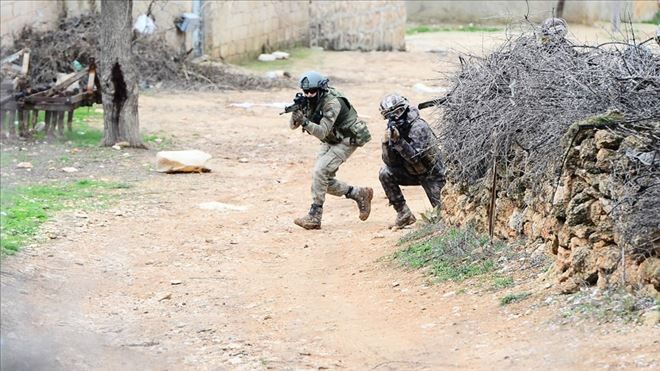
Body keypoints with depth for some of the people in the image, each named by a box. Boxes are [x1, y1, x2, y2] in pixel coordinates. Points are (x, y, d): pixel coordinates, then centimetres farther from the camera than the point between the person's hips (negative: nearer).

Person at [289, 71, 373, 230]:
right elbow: (293, 125, -10)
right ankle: (360, 194, 20)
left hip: (347, 140, -9)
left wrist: (305, 121, -50)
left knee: (320, 172, -22)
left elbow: (322, 132, -36)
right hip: (330, 141, 9)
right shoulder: (308, 101, -7)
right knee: (324, 179, 3)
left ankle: (314, 217, -18)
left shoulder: (332, 103, -29)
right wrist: (296, 113, -31)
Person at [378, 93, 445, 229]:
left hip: (431, 173, -5)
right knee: (385, 173, -17)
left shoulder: (418, 127, -27)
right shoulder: (393, 129, -8)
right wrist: (387, 141, -30)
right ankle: (404, 215, -9)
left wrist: (398, 141, -42)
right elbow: (390, 162, -14)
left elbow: (416, 158, -34)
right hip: (413, 173, 6)